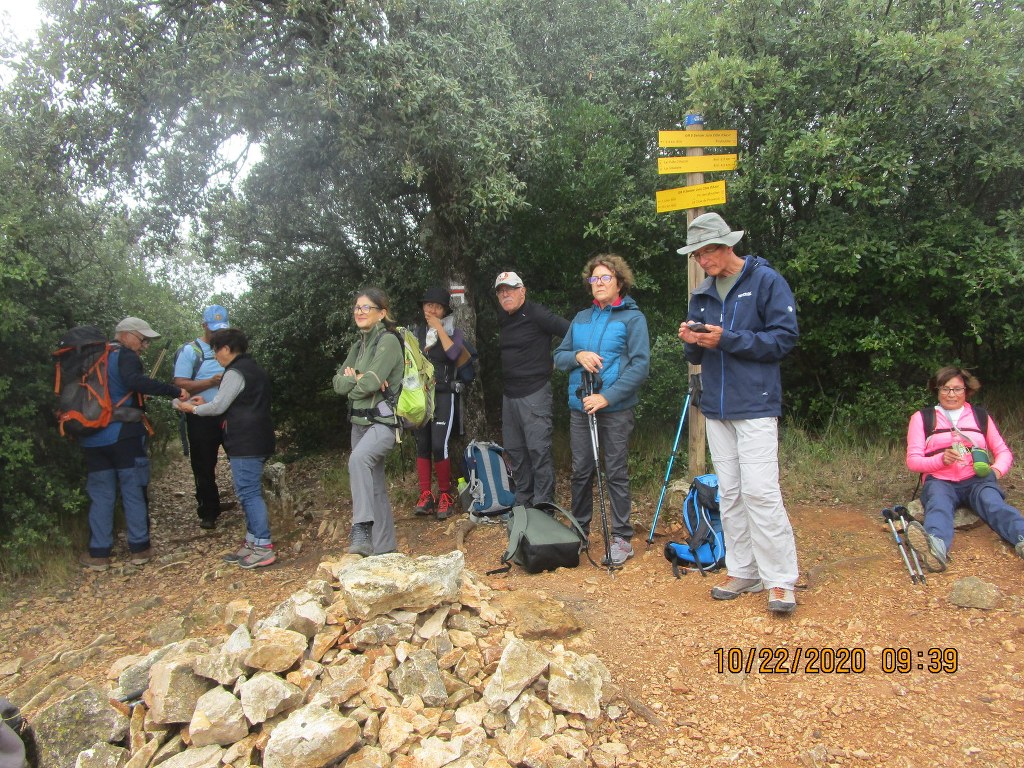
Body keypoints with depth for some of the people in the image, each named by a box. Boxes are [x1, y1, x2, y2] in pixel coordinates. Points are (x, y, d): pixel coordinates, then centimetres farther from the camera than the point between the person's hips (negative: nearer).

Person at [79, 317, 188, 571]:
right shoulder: (125, 356, -7)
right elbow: (134, 381, -27)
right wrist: (175, 391, -31)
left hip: (93, 438, 6)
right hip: (123, 435, -6)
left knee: (101, 495, 10)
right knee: (133, 492, 5)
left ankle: (98, 554, 11)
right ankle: (139, 549, 10)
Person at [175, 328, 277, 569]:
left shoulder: (235, 373, -12)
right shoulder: (254, 369, 19)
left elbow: (219, 407, -9)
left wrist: (193, 408, 8)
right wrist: (205, 403, 23)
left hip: (245, 444, -10)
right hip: (258, 441, 10)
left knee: (249, 493, -8)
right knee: (250, 493, 14)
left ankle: (263, 548, -7)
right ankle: (252, 542, 20)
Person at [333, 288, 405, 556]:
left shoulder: (388, 341, -10)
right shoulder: (358, 346, 14)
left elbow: (370, 383, -19)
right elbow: (338, 383, 7)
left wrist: (352, 388, -1)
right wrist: (357, 378, -11)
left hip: (384, 421, -8)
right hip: (360, 421, 8)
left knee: (358, 459, -34)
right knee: (375, 487, 12)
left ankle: (362, 530, -35)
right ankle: (384, 548, 20)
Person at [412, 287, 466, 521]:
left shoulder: (453, 331, 1)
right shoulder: (418, 332, 11)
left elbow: (453, 354, -19)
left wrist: (439, 328, -14)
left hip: (443, 395, -4)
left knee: (439, 446, -14)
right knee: (422, 446, 2)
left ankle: (445, 496, -1)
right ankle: (426, 496, 8)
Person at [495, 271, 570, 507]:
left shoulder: (536, 314, -11)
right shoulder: (503, 319, 12)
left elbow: (571, 332, -18)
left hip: (534, 392, -8)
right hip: (509, 394, 8)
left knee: (538, 448, -8)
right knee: (514, 450, 13)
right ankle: (523, 501, 24)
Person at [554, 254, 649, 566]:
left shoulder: (632, 318, -3)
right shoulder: (581, 318, 13)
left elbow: (640, 365, -12)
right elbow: (558, 357, 15)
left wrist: (607, 397, -18)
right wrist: (578, 356, -8)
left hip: (616, 409, -4)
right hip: (580, 407, 5)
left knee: (616, 473, 1)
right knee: (581, 471, 11)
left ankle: (622, 539, 11)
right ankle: (579, 530, 26)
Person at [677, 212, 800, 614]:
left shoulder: (766, 280, -4)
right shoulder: (703, 294, 14)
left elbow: (784, 338, -11)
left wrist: (726, 339, -18)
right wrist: (693, 341, -7)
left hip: (755, 405, -6)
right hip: (716, 407, 7)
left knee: (760, 491, -11)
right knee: (729, 492, 9)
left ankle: (780, 580, -1)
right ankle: (743, 571, 19)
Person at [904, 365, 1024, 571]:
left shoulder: (981, 417, 21)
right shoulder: (921, 418, 13)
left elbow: (1003, 452, 21)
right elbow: (912, 460, 6)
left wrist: (997, 470, -3)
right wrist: (941, 459, -15)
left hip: (977, 480, 2)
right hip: (940, 481, -2)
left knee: (992, 502, -32)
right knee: (938, 504, -36)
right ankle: (936, 547, -67)